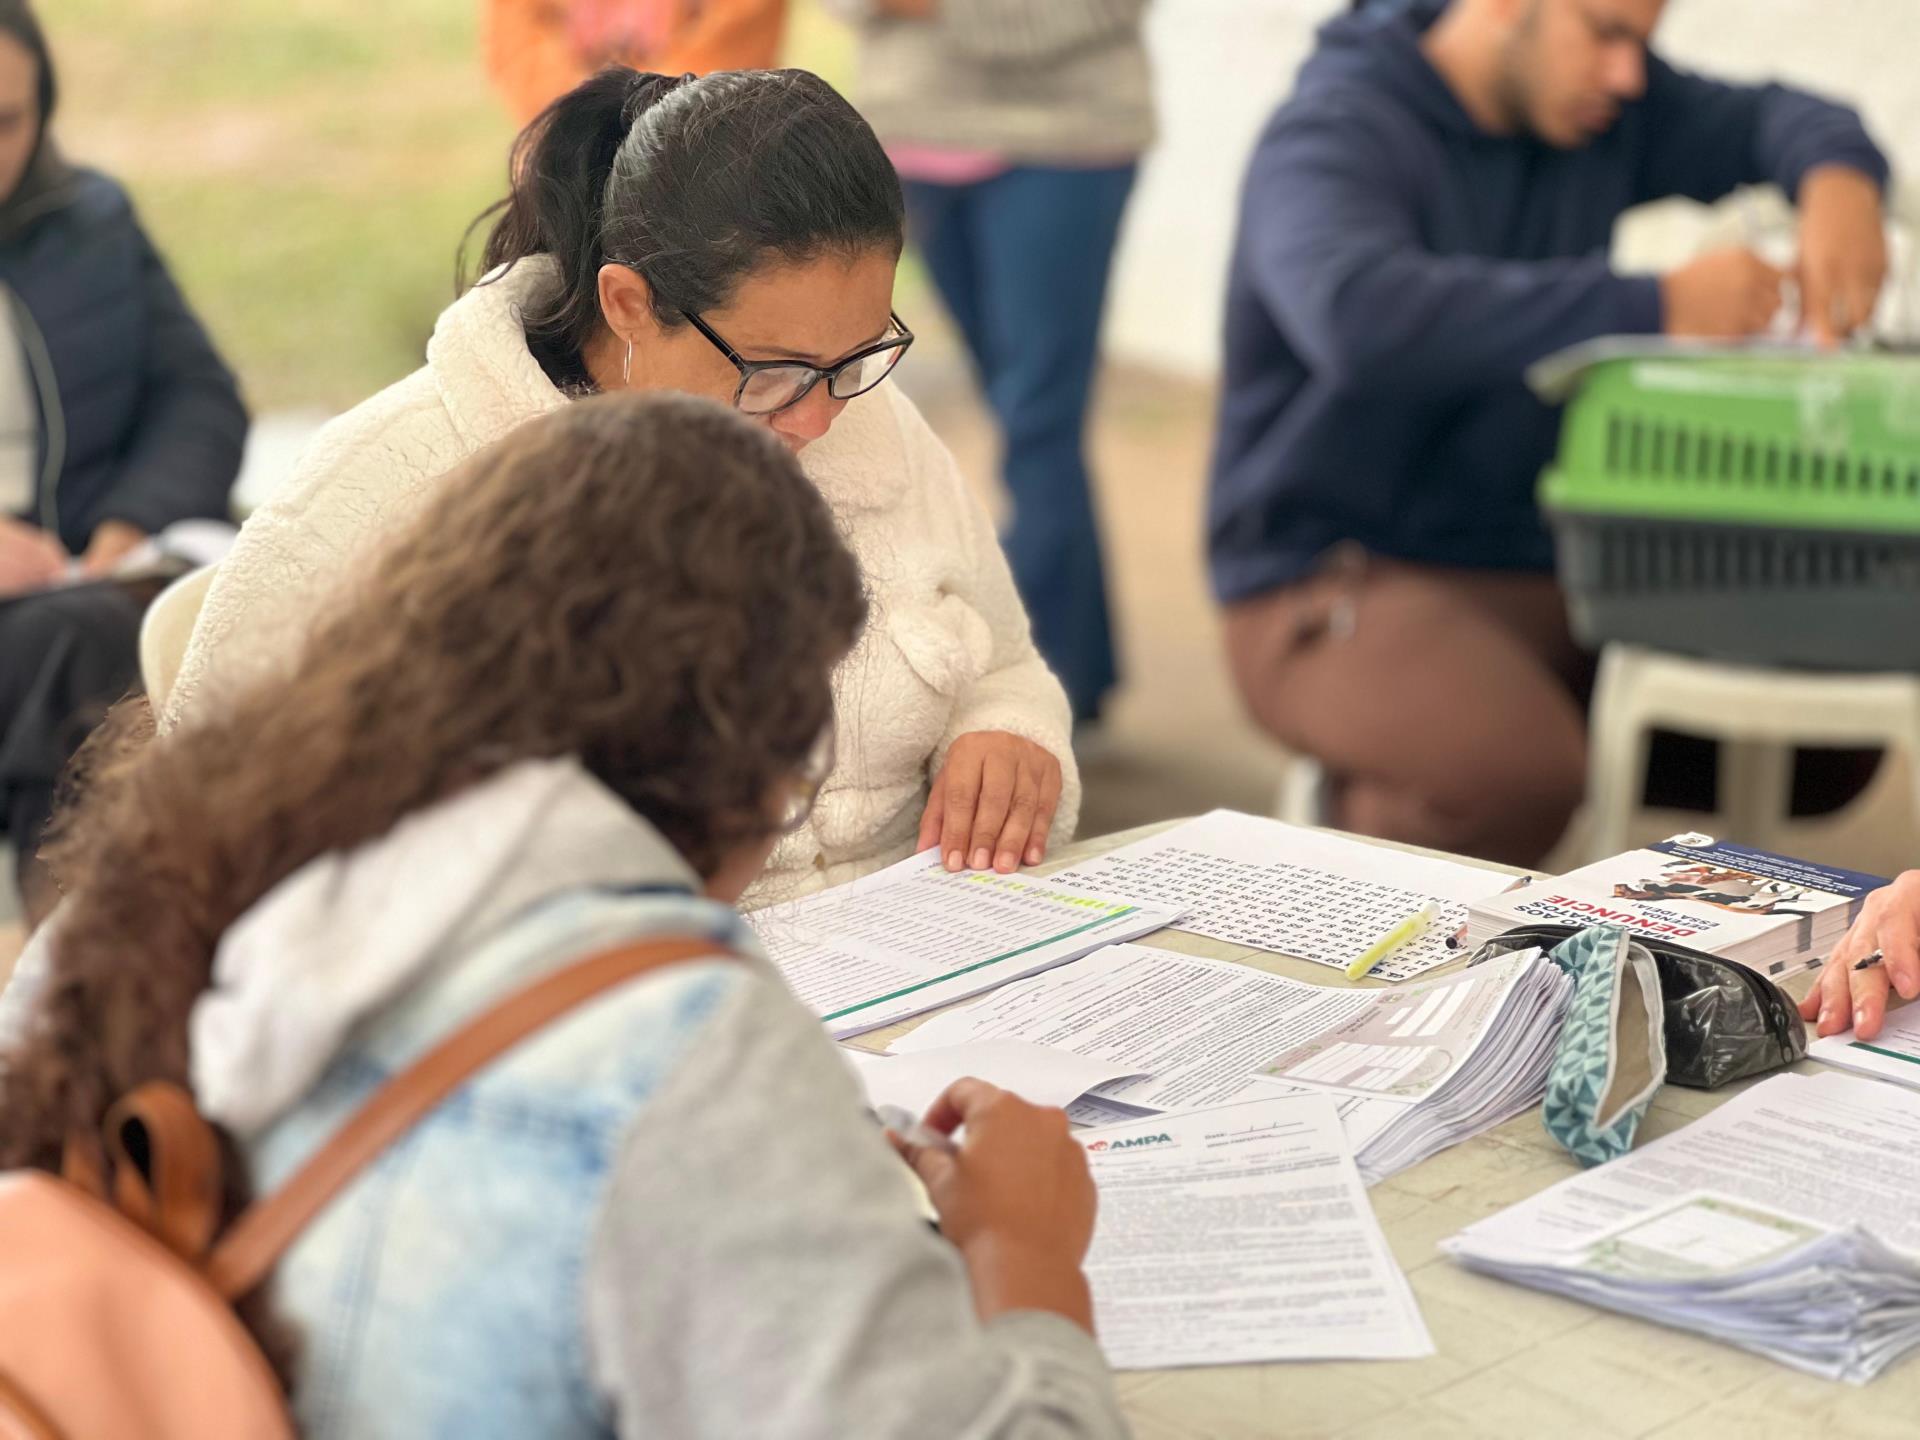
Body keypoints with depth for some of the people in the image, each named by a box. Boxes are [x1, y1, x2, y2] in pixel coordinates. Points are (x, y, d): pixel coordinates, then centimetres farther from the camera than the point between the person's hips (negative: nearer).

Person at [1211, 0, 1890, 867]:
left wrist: (1836, 180, -10)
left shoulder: (1597, 101, 7)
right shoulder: (1335, 137, -15)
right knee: (1523, 775, -35)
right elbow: (1361, 317, -35)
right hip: (1338, 585, -8)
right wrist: (1654, 306, -34)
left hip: (1541, 574, 8)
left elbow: (1773, 120, 16)